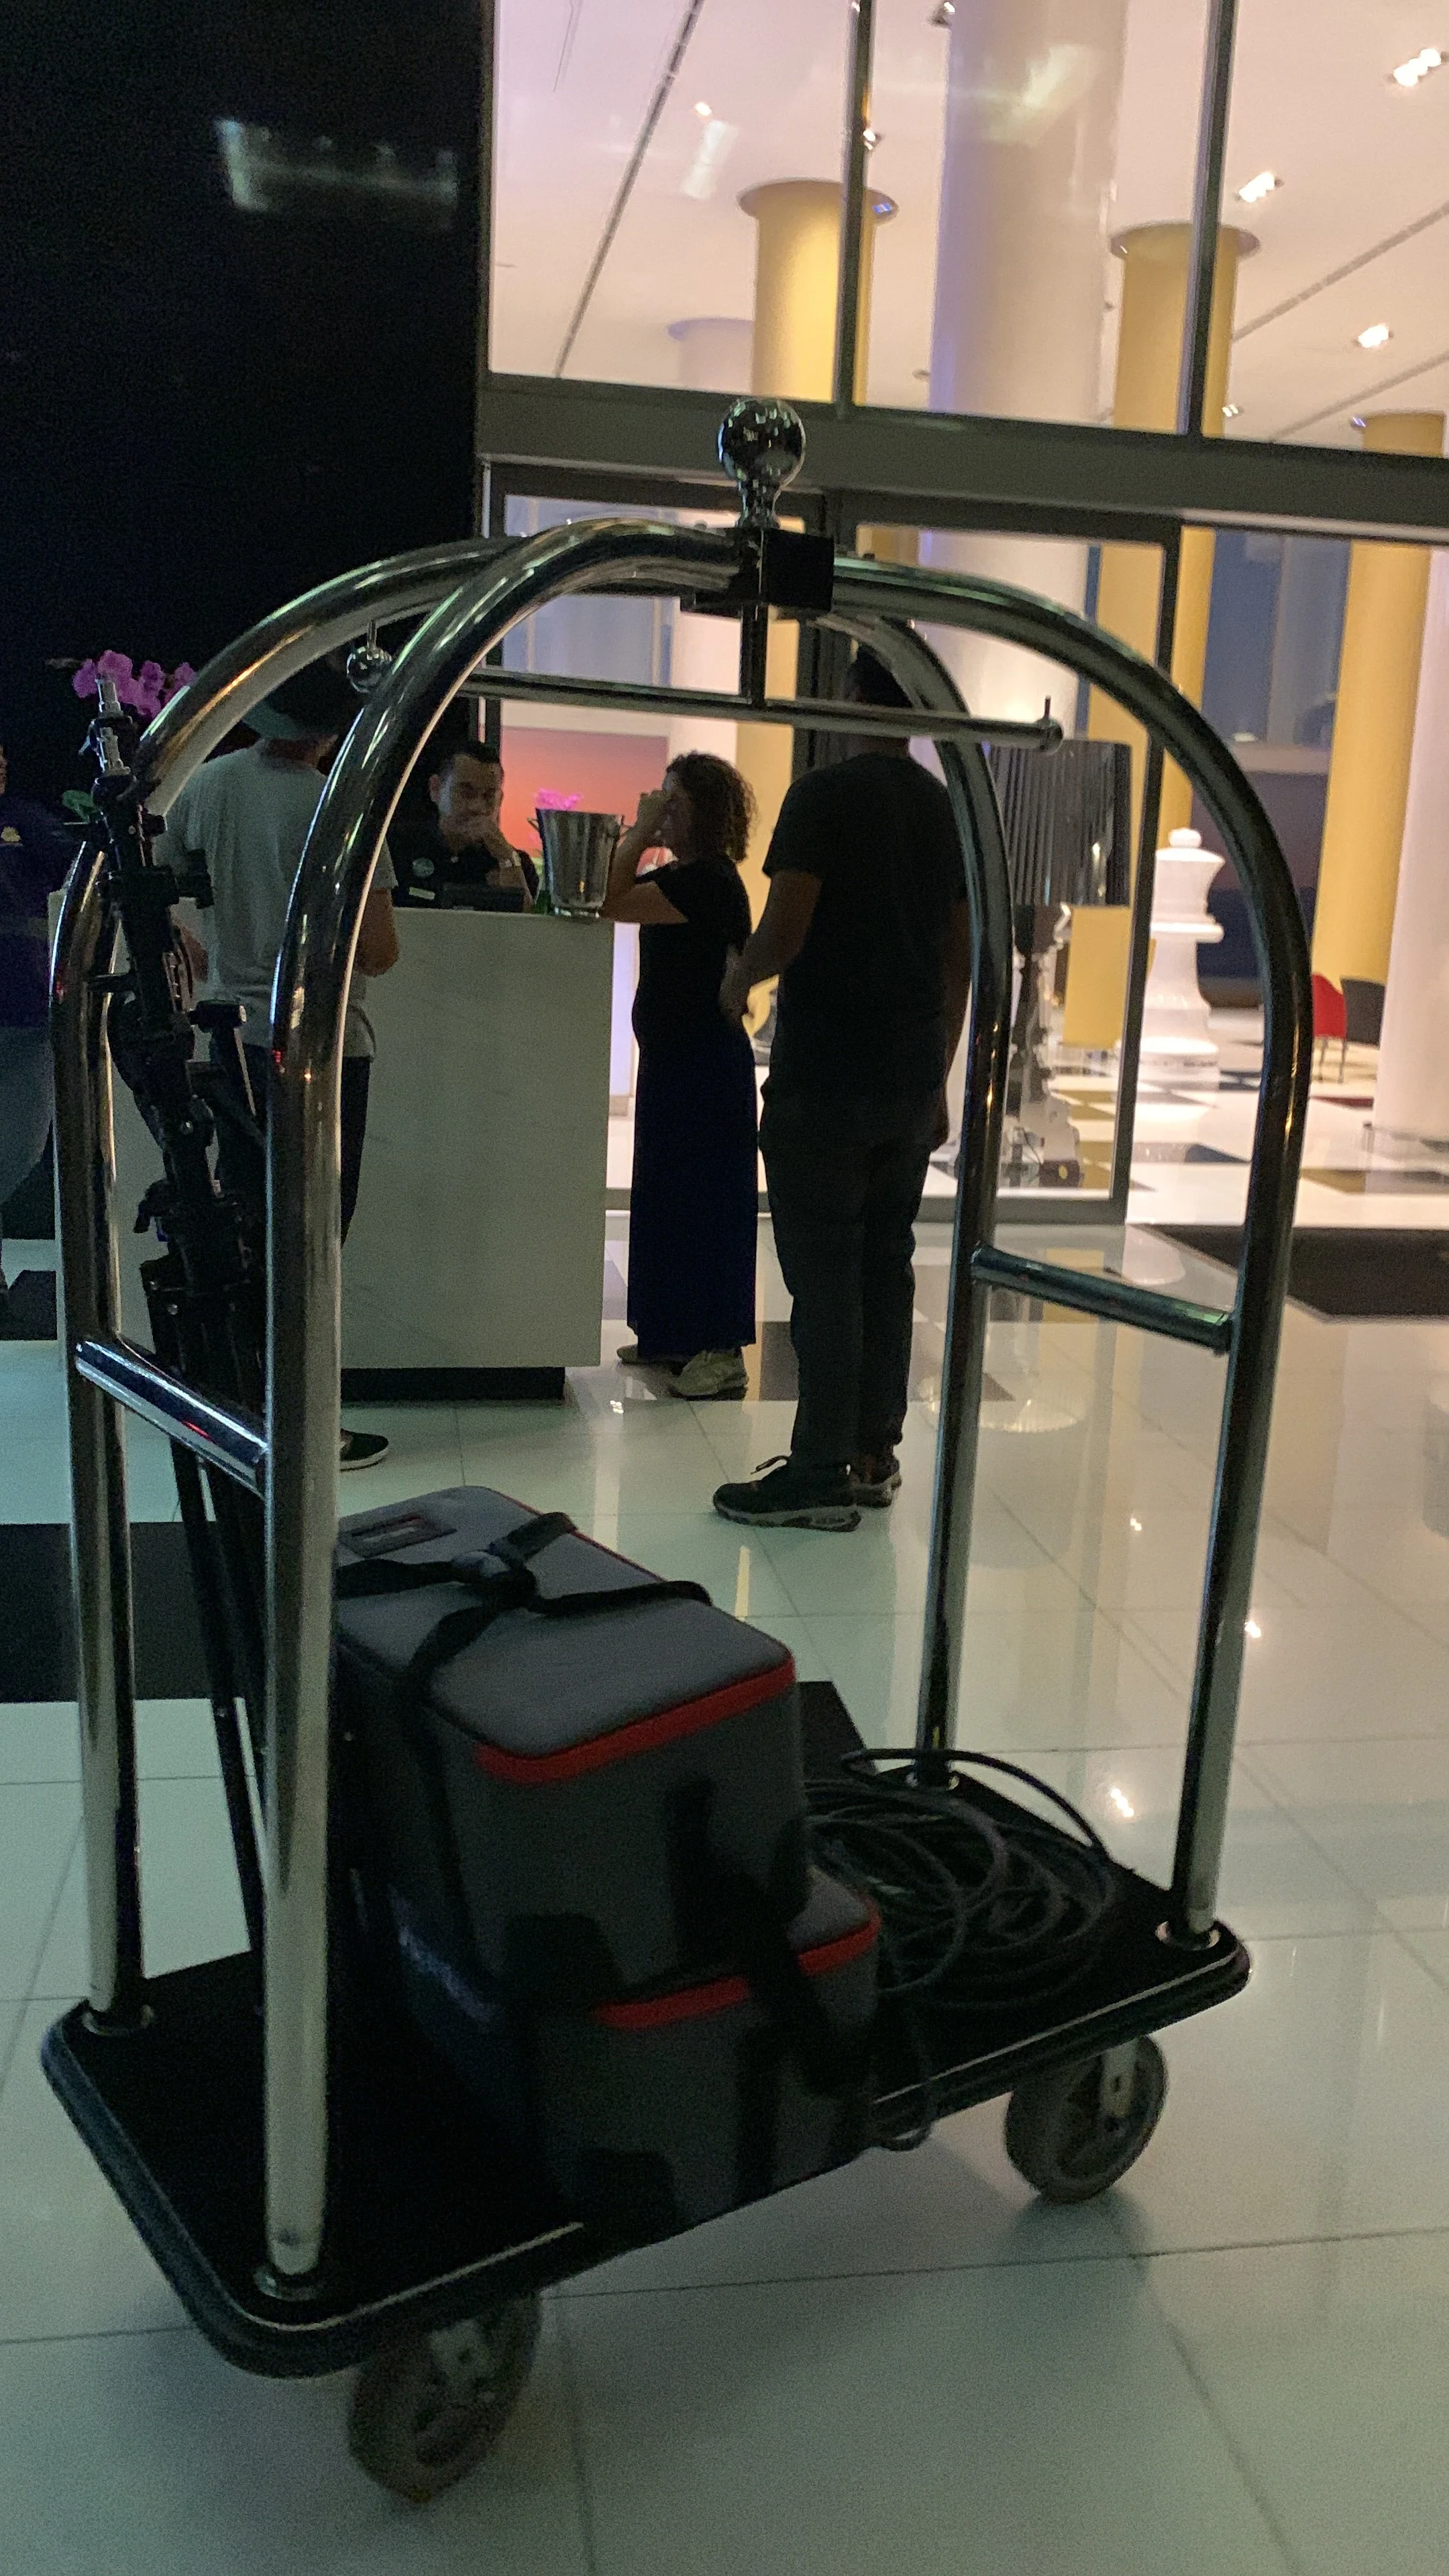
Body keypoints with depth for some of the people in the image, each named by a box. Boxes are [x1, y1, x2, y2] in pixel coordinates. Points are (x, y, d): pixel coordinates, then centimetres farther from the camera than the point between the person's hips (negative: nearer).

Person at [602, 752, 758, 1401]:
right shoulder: (677, 876, 14)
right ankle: (672, 1334, 22)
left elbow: (615, 905, -23)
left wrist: (640, 832, -14)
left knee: (706, 1198, -6)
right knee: (663, 1194, 13)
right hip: (669, 1055, 10)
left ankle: (721, 1349, -1)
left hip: (707, 1062, -10)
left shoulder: (711, 882, -16)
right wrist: (634, 836, 2)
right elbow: (610, 894, 11)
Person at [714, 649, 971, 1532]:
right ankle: (875, 1455, 19)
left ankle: (822, 1474, 1)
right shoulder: (950, 810, 10)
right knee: (886, 1265, 12)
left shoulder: (824, 795, -9)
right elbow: (960, 963, 13)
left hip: (823, 1077, -6)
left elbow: (784, 933, -17)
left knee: (824, 1272, -3)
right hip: (911, 1079, 6)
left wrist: (738, 979, 5)